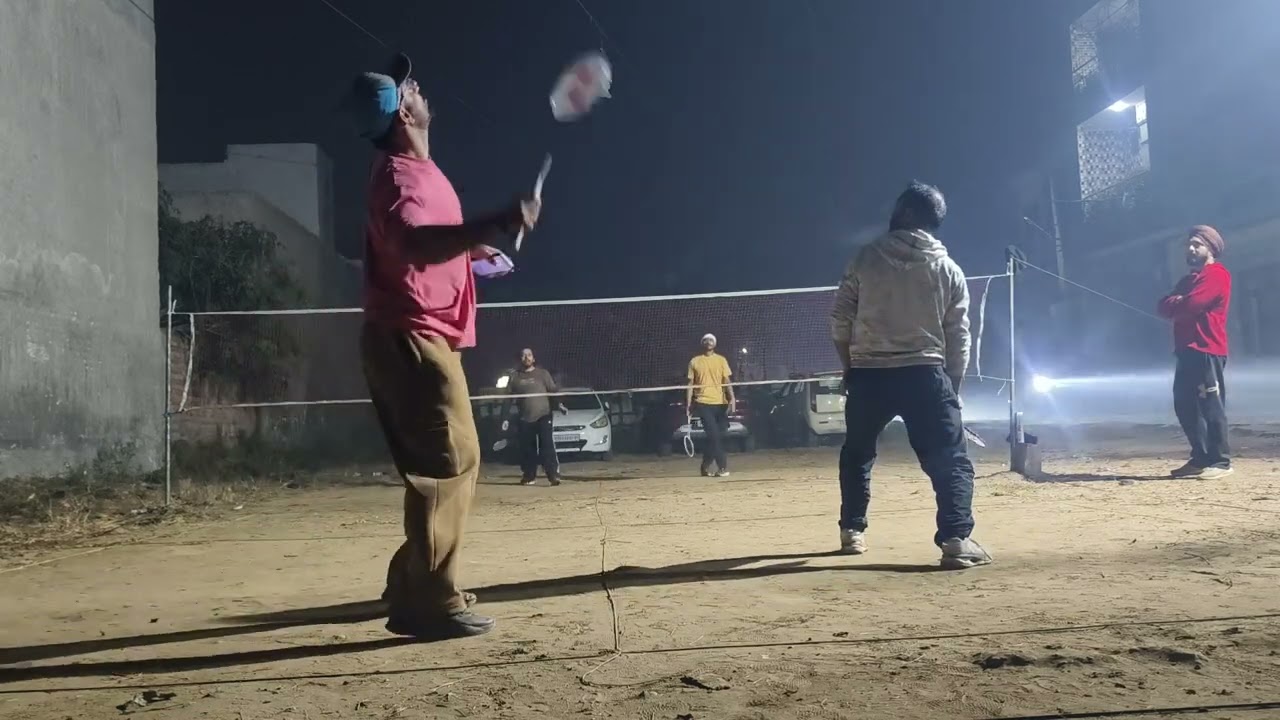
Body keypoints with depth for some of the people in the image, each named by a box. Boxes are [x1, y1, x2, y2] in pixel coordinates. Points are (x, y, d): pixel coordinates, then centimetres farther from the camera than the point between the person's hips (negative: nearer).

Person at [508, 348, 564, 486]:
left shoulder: (542, 373, 7)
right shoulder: (515, 377, 12)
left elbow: (553, 391, 5)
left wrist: (560, 405, -9)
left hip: (543, 415, -3)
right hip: (525, 418, 3)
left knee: (548, 446, -12)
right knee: (527, 449, 5)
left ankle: (554, 475, -13)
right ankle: (529, 476, 16)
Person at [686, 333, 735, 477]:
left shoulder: (721, 360, 10)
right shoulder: (695, 361, 6)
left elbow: (726, 382, 5)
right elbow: (690, 384, 7)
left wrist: (732, 398, -11)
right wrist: (688, 405, 0)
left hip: (720, 403, 3)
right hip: (703, 403, -3)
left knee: (719, 436, 5)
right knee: (714, 435, -14)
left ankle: (706, 466, 20)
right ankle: (722, 466, -9)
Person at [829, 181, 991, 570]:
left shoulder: (866, 258, 2)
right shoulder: (950, 272, 4)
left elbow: (840, 322, 2)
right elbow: (959, 341, 4)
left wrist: (850, 367, 14)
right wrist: (952, 388, 14)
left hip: (868, 374, 1)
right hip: (924, 374, -1)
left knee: (856, 455, 21)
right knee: (951, 461, 2)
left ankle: (852, 531, 27)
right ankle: (956, 540, -12)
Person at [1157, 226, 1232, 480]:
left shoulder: (1216, 275, -8)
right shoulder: (1189, 279, 23)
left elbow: (1190, 306, -20)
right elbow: (1165, 306, 13)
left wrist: (1175, 304, 0)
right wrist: (1177, 302, -8)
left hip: (1207, 351, -10)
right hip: (1187, 350, 10)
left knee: (1211, 406, -8)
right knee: (1185, 406, 10)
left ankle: (1220, 462, -5)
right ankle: (1201, 458, 17)